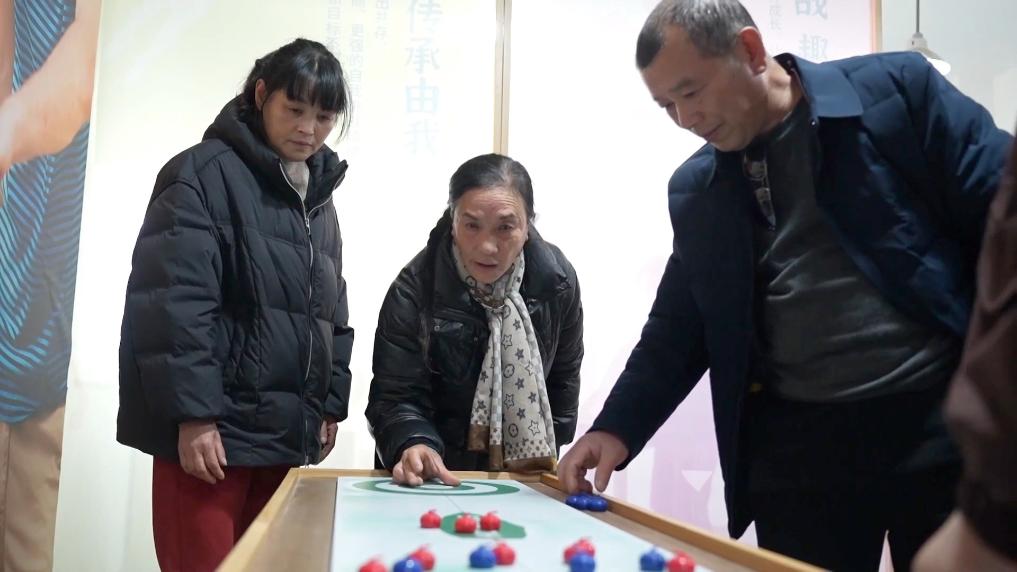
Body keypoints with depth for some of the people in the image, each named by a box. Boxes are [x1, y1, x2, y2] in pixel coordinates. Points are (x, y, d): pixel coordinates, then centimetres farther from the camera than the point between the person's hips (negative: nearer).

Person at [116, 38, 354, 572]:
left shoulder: (319, 197, 16)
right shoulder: (204, 174, -6)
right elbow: (172, 302, -14)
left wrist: (330, 402, 14)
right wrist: (194, 413, -18)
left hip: (286, 431, 7)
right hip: (212, 427, -6)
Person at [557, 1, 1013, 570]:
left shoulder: (896, 88, -2)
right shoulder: (695, 191, 9)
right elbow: (678, 329, 13)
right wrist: (617, 428, -1)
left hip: (944, 416, -2)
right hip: (795, 442, 3)